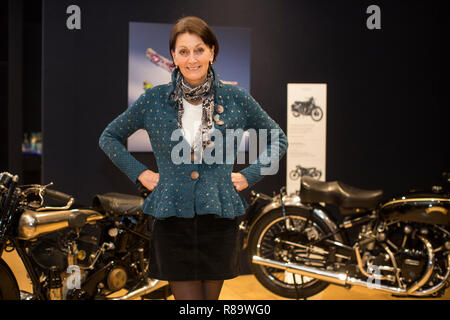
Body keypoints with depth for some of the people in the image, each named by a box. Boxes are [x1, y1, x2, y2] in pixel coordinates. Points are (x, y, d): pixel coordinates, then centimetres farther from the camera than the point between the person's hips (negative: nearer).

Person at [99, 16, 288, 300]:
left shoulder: (236, 99, 0)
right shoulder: (154, 100, 0)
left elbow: (278, 140, 14)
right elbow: (109, 138, 14)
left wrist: (249, 176, 3)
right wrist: (140, 173, 3)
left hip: (219, 219, 1)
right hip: (172, 220, -1)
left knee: (211, 296, 12)